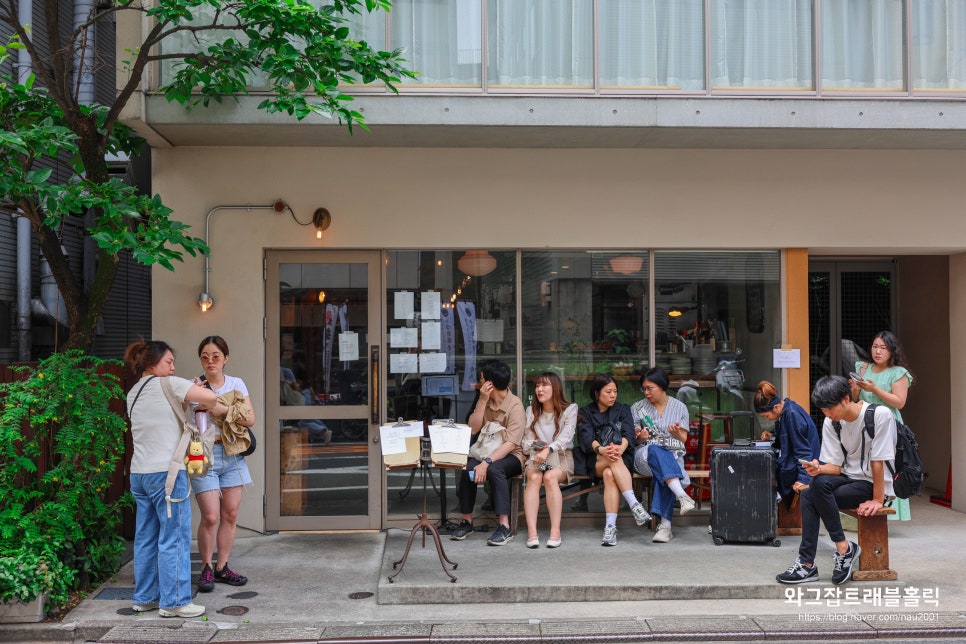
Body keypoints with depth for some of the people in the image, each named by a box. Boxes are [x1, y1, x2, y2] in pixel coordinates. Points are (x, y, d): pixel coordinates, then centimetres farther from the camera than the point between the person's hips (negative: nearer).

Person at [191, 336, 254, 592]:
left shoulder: (236, 384, 7)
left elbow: (250, 419, -1)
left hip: (232, 454, 4)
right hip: (204, 455, -4)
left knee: (230, 514, 5)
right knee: (211, 516, -9)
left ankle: (222, 567, 18)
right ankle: (206, 568, 9)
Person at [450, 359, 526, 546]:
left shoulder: (515, 405, -15)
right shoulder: (485, 401, 8)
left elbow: (511, 444, -24)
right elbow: (473, 429, -4)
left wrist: (487, 462, -35)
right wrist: (483, 401, -11)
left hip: (512, 456, -5)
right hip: (489, 452, 6)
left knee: (494, 469, -36)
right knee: (467, 468, -24)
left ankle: (505, 527, -34)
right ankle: (467, 522, -12)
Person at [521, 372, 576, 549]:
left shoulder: (570, 409, 4)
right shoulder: (531, 411, 15)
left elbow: (566, 436, -13)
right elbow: (526, 442, 10)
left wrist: (548, 449, -31)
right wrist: (537, 447, -14)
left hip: (561, 457, -2)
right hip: (536, 457, 2)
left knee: (550, 477, -35)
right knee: (534, 478, -32)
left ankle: (555, 532, -37)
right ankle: (531, 532, -42)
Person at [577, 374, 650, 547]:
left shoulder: (623, 409, 16)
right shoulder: (585, 413, 13)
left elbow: (628, 433, -2)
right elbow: (586, 437, -5)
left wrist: (621, 448, -27)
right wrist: (600, 449, -29)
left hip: (623, 458, 0)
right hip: (595, 462, 0)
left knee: (609, 474, -36)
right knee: (614, 460, -36)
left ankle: (610, 527, -45)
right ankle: (634, 504, -46)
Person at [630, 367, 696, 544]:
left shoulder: (679, 407, 12)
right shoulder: (637, 408, 13)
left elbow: (684, 440, 12)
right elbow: (636, 441, 13)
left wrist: (677, 433, -11)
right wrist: (641, 437, -11)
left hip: (674, 455, 0)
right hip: (645, 455, 0)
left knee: (662, 473, -38)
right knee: (655, 451, -39)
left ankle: (665, 525, -43)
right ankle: (682, 496, -55)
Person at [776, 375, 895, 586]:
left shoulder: (880, 415, -16)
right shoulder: (831, 423, 1)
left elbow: (877, 462, -16)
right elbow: (835, 466, -1)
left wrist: (877, 500, -16)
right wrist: (819, 469, -22)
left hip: (874, 484, -6)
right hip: (849, 478, 6)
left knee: (820, 486, -27)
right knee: (808, 495, -21)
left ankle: (843, 548, -14)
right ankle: (806, 563, -19)